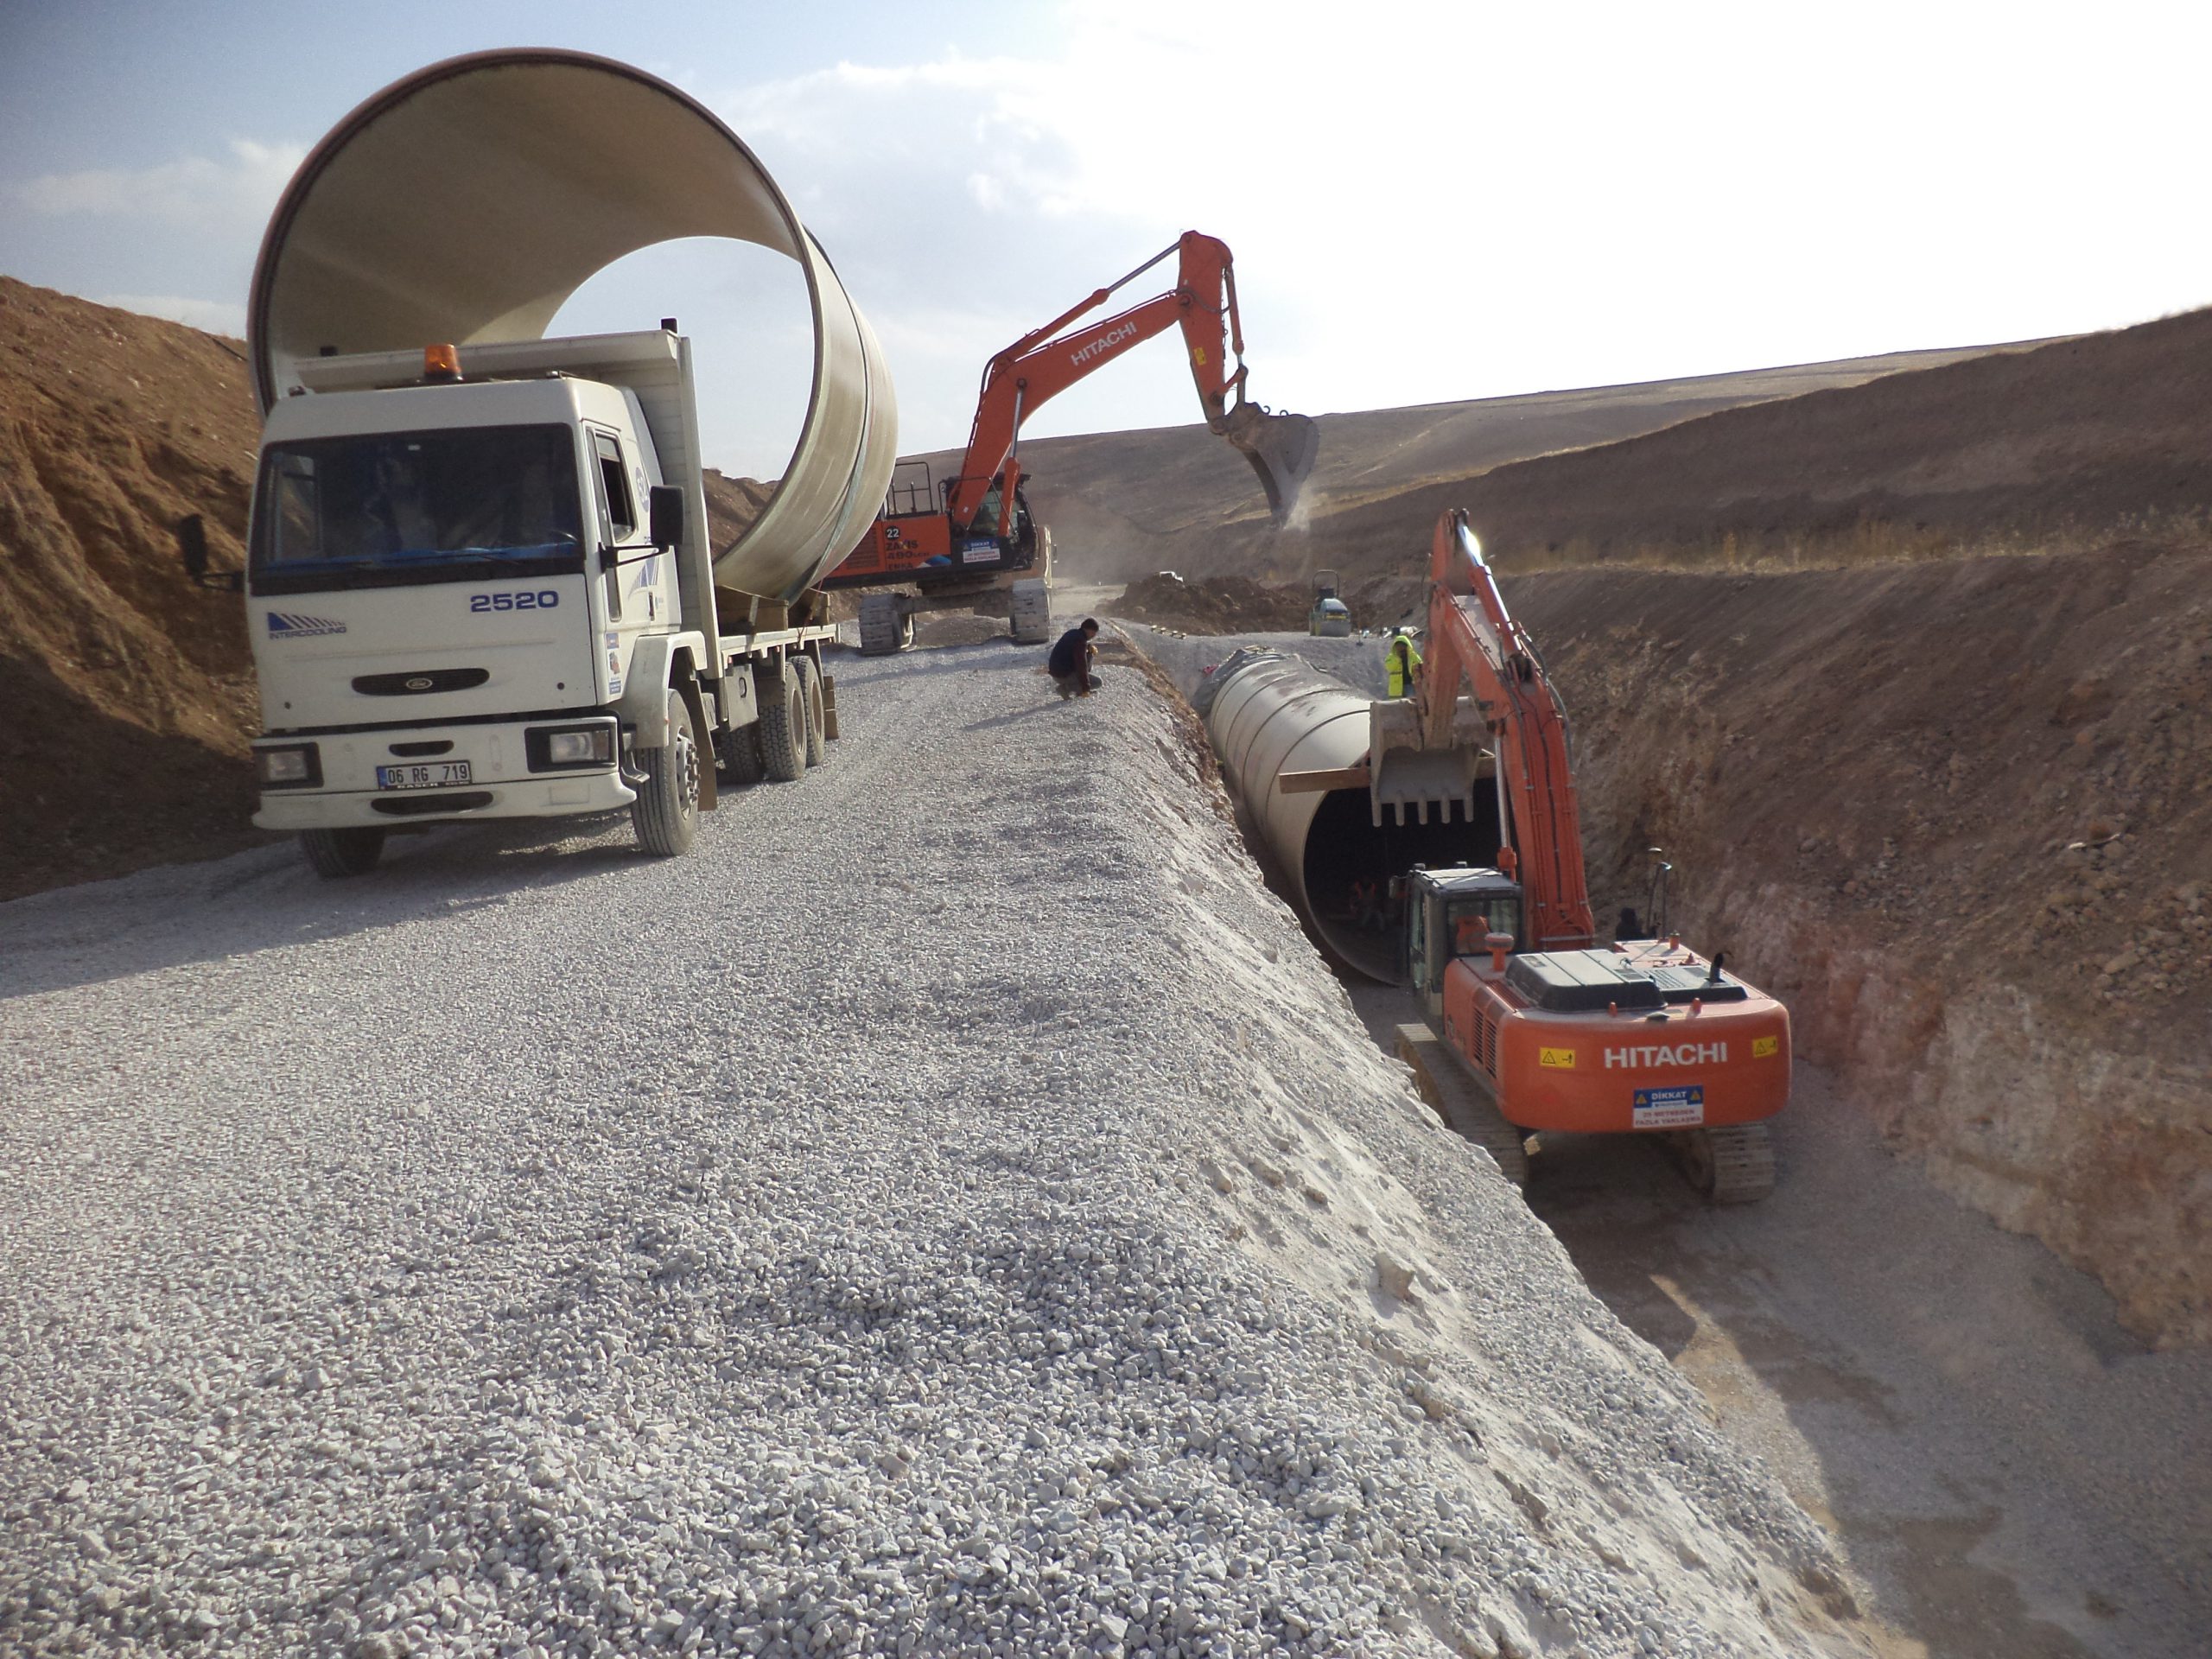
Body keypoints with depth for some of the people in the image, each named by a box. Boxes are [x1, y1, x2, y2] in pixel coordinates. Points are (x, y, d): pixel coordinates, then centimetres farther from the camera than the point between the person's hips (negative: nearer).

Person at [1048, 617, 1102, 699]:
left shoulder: (1072, 633, 7)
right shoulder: (1080, 641, -21)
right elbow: (1081, 666, -24)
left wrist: (1090, 647, 6)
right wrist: (1086, 688, -22)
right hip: (1064, 676, -9)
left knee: (1089, 654, 20)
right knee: (1097, 682, 1)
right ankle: (1065, 688, -6)